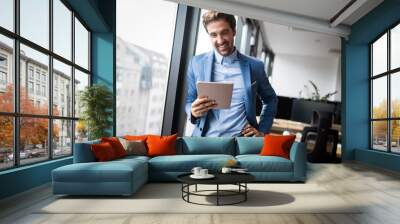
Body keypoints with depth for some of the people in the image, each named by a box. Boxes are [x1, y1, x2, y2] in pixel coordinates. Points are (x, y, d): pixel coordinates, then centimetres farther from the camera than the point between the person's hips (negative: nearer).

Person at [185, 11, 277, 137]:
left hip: (241, 139, 0)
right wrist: (193, 112, -13)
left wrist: (262, 130, 8)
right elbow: (188, 102, 9)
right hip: (205, 138, 0)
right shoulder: (197, 63, 2)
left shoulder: (254, 66, 4)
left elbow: (270, 99, 18)